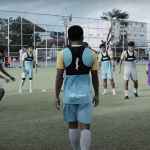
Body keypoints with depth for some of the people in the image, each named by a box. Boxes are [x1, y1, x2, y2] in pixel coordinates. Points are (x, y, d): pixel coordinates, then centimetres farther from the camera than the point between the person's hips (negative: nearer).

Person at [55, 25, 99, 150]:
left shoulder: (63, 54, -5)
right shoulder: (91, 54, -2)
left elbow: (59, 77, -7)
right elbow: (95, 77, 3)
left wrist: (57, 97, -1)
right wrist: (97, 95, 14)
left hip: (69, 95, 1)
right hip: (85, 95, -1)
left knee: (72, 125, 16)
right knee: (84, 127, 0)